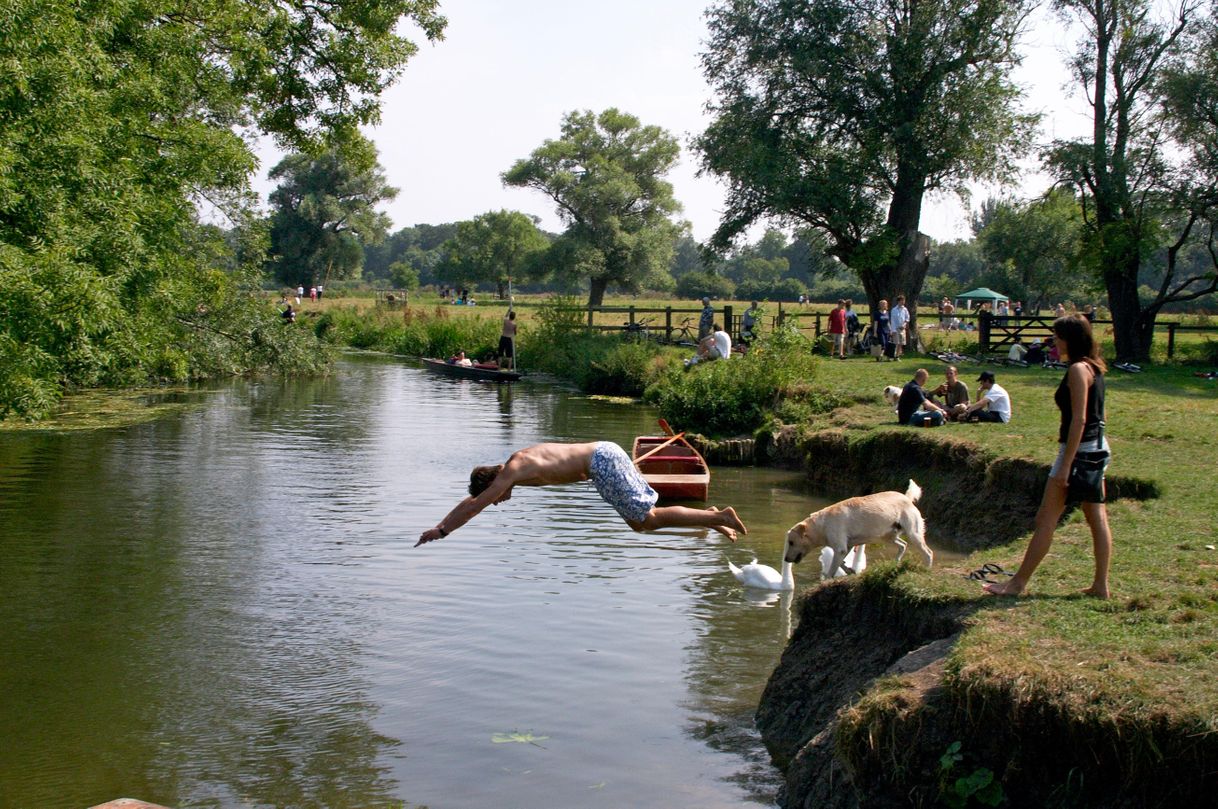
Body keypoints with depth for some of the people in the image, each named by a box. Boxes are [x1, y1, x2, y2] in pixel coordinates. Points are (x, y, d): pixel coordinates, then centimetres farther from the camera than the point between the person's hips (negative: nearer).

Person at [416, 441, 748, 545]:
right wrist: (442, 525, 22)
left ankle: (717, 517, -6)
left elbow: (476, 504, -15)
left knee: (649, 518, -7)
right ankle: (711, 516, 13)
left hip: (603, 462, -9)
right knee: (639, 522, 14)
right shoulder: (515, 464, 15)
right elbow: (472, 500, 24)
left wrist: (441, 530, -11)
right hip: (604, 453, 9)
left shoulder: (512, 471, -10)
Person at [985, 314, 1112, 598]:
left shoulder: (1078, 370, -16)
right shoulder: (1094, 367, 12)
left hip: (1079, 448, -10)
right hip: (1097, 446, 10)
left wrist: (1065, 465, -22)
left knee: (1046, 518, -3)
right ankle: (1100, 585, 13)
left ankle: (1018, 583, 2)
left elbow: (1079, 419, -21)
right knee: (1097, 517, 10)